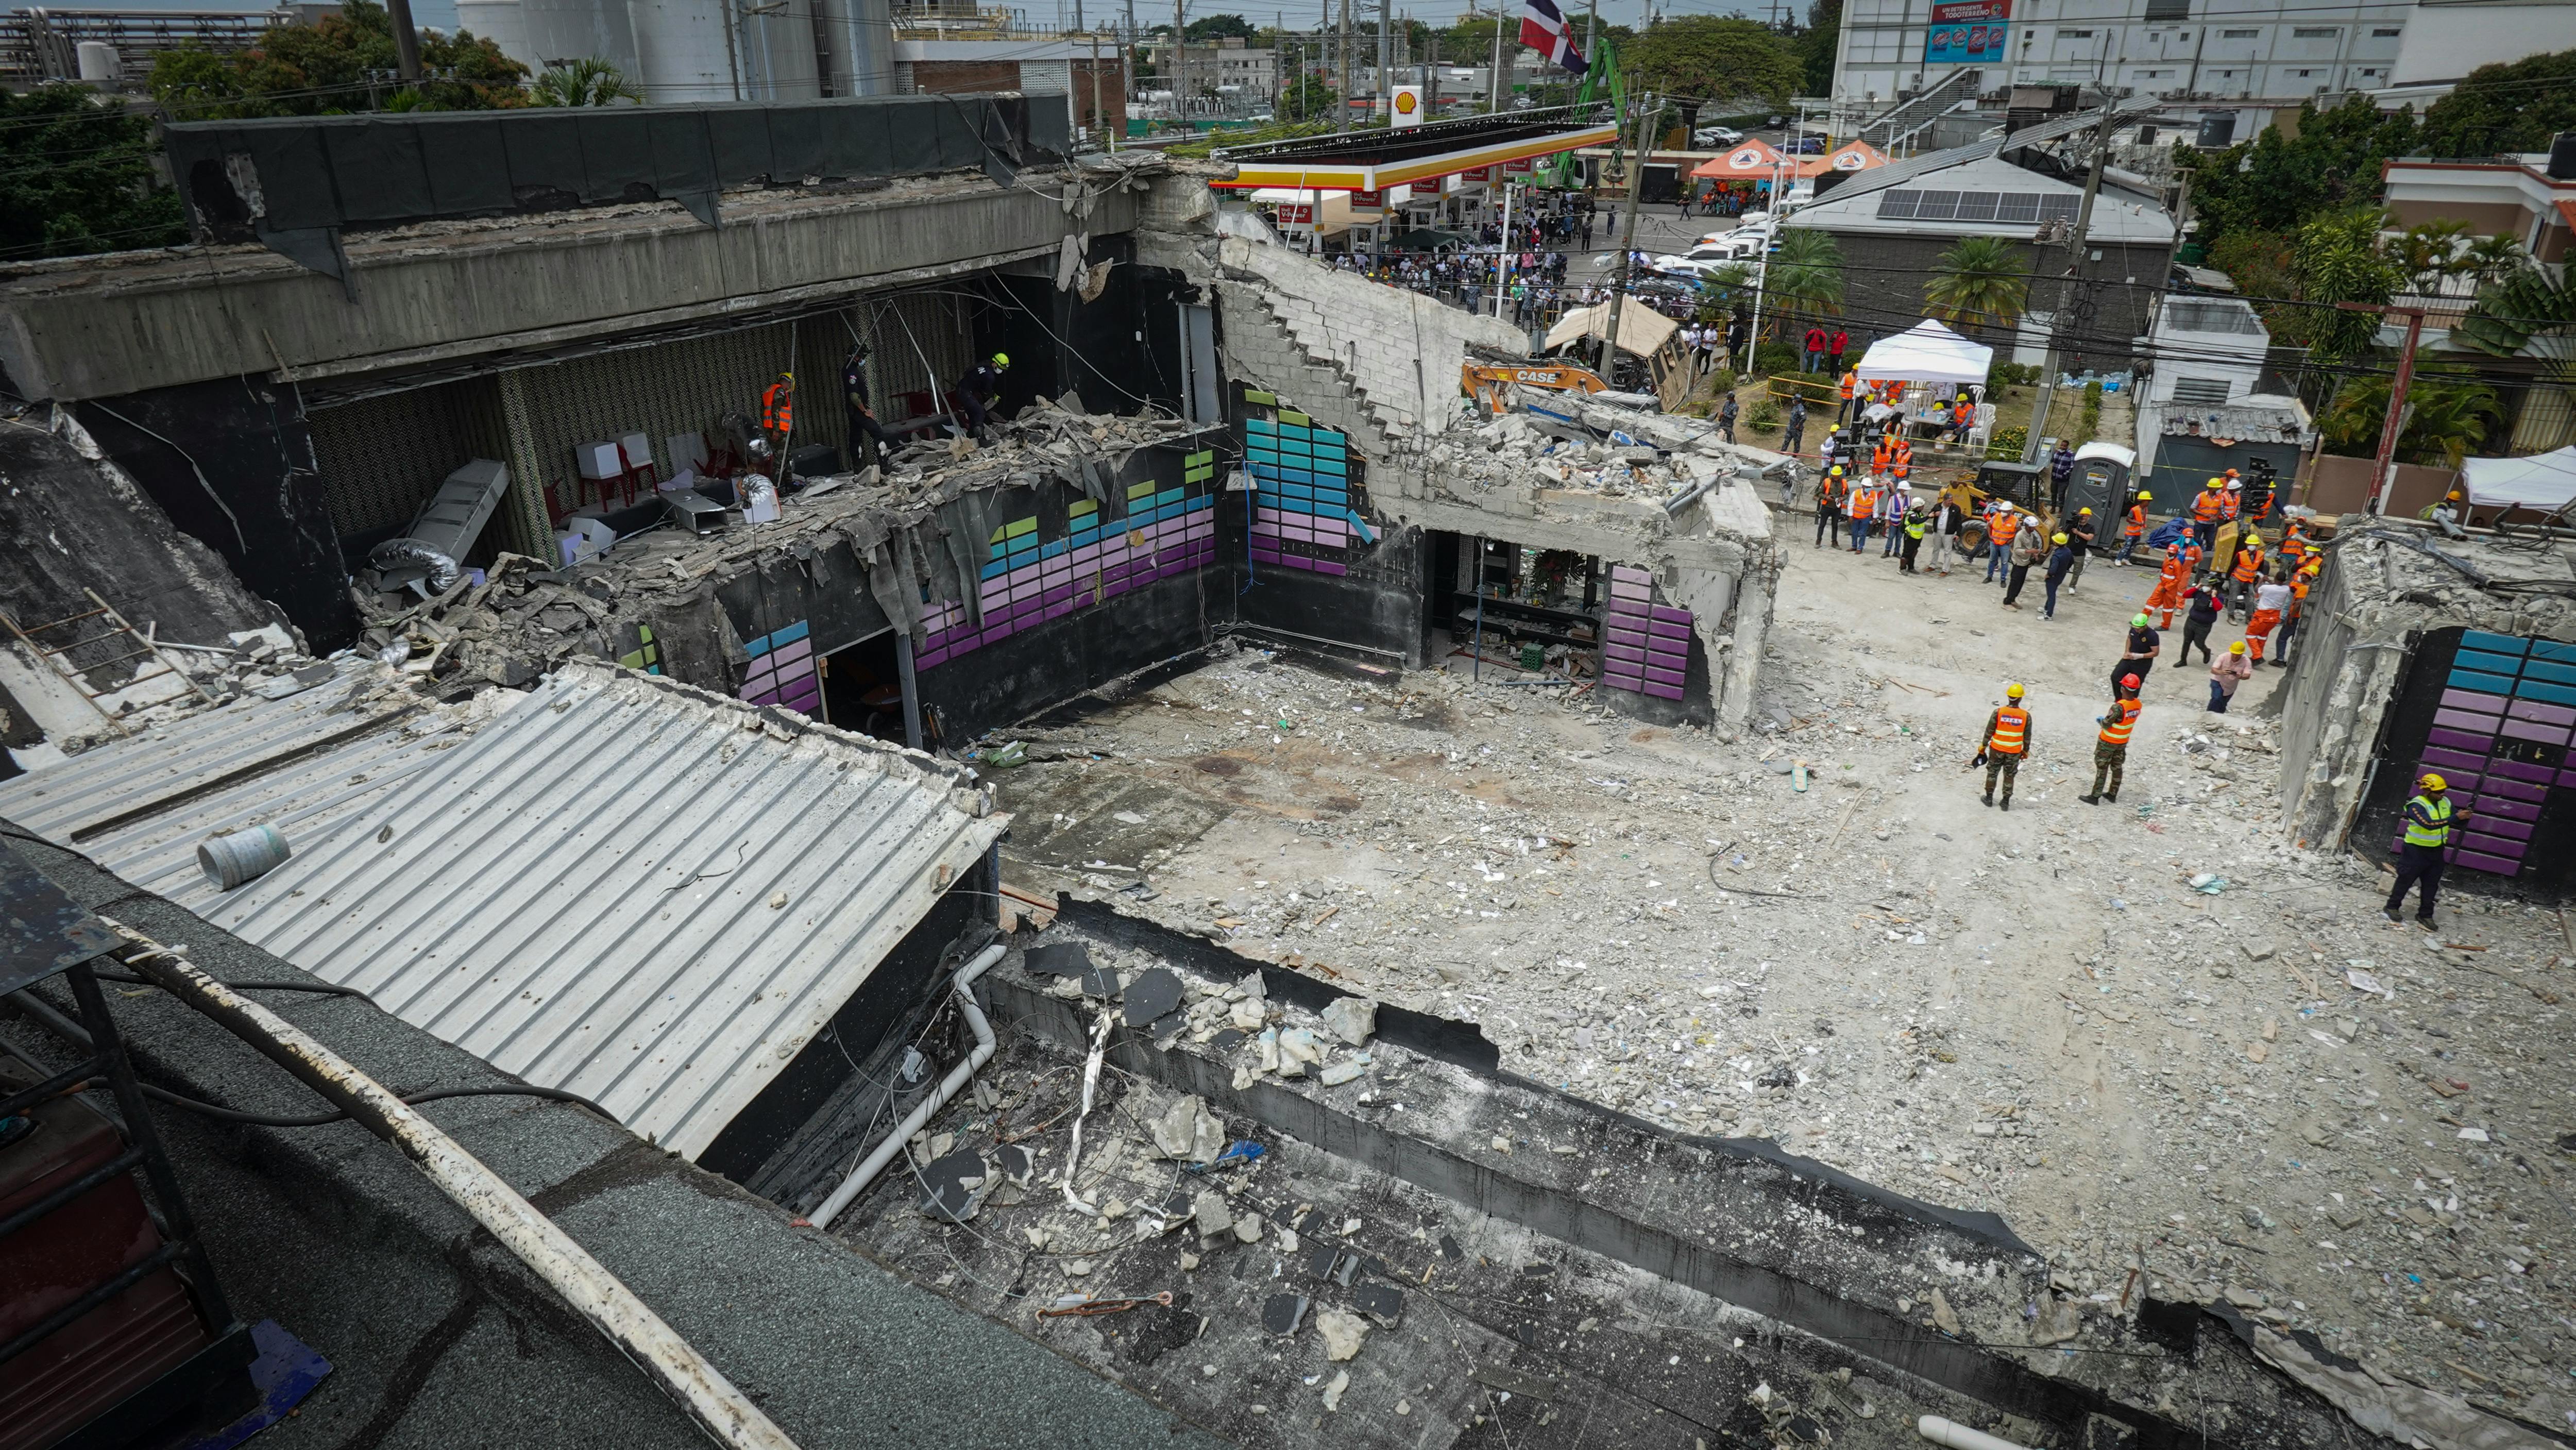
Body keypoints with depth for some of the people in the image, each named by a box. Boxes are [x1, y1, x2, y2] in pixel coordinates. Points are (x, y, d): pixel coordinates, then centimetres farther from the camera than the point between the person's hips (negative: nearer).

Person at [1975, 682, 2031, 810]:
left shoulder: (1999, 712, -14)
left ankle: (1989, 798, 26)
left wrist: (1983, 746, 4)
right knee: (2009, 777, 14)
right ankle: (2006, 802, 20)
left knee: (1992, 773, 17)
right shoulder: (2026, 716, -11)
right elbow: (2027, 737, -2)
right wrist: (2025, 751, 12)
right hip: (2014, 752, 1)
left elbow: (1989, 731, -7)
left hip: (1997, 749, -1)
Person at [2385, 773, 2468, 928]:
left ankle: (2425, 915, 21)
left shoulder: (2445, 802, 2)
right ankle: (2392, 908, 19)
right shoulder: (2417, 806, -20)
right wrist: (2456, 817, -35)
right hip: (2416, 850, -7)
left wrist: (2464, 816, -15)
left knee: (2432, 884, 11)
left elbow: (2456, 823, 8)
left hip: (2436, 850, 7)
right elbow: (2429, 824, -33)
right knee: (2406, 880, 5)